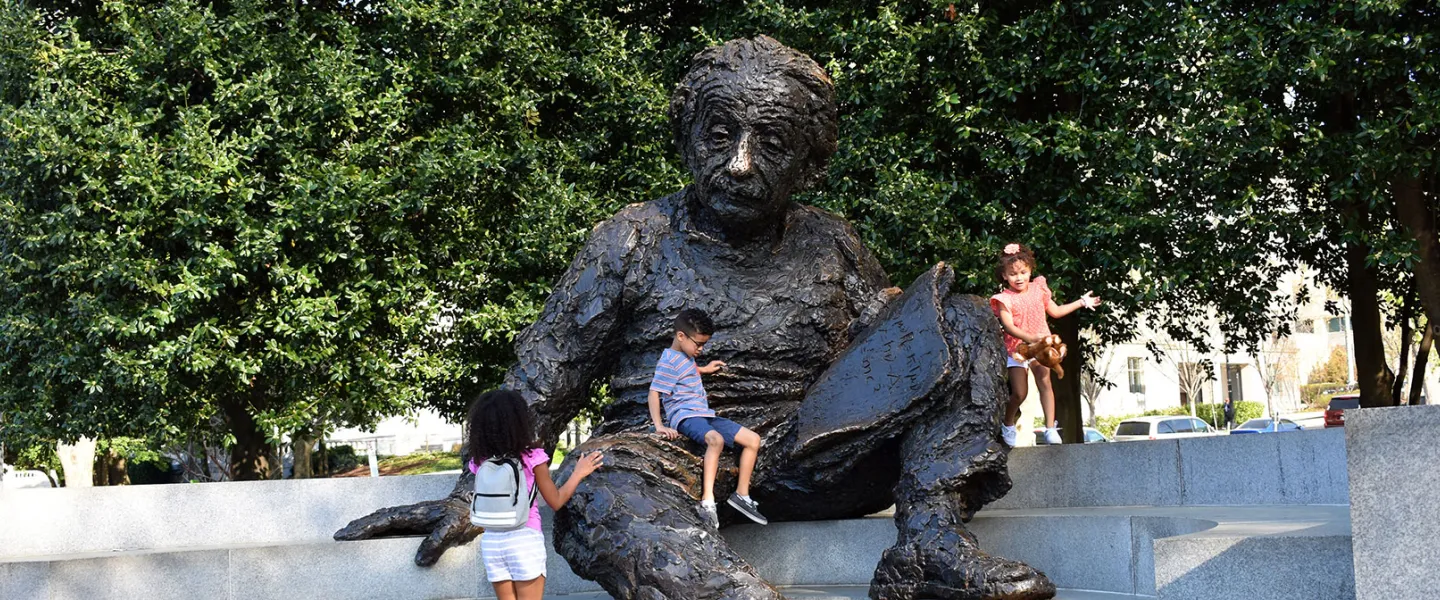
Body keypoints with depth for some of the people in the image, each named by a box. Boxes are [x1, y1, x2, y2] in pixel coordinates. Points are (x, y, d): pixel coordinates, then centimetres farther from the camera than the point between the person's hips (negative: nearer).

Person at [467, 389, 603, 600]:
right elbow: (556, 502, -1)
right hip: (525, 540, -4)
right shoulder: (532, 457, -9)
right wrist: (578, 473, 12)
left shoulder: (480, 463, 1)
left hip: (492, 542, 4)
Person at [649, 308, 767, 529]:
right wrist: (659, 425, -30)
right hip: (686, 417, -10)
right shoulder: (668, 362, -11)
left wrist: (704, 369, 39)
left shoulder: (685, 357, 19)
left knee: (753, 440, 3)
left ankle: (741, 494, 6)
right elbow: (654, 393, -20)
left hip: (705, 415, 10)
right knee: (716, 439, -41)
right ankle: (707, 502, -47)